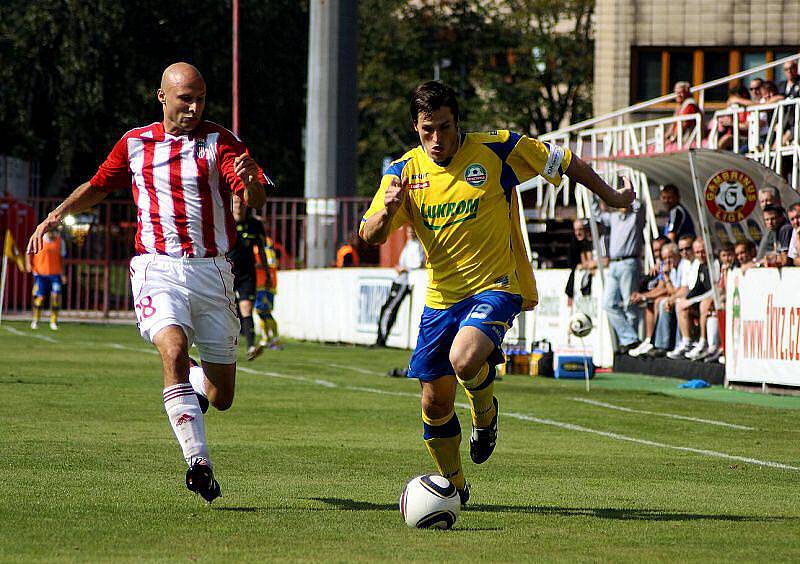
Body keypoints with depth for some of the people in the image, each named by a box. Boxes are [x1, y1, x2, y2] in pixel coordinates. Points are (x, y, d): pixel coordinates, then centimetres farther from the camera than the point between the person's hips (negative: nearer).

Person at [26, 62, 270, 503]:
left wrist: (250, 182, -34)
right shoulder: (134, 144, 11)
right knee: (174, 352, -30)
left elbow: (255, 199, -11)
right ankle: (199, 462, -32)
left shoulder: (220, 142, 2)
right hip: (157, 268, 0)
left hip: (212, 272, 0)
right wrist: (57, 214, 11)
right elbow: (97, 186, 26)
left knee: (221, 397, 3)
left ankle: (195, 388, 43)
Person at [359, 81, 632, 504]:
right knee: (435, 402, 6)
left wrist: (611, 196, 13)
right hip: (441, 296, 4)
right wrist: (387, 210, -29)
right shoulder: (405, 170, -1)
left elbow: (564, 162, 4)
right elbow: (370, 236, -7)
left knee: (464, 360, -32)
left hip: (495, 287, -4)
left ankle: (484, 412, 3)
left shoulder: (497, 151, -9)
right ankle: (453, 485, 30)